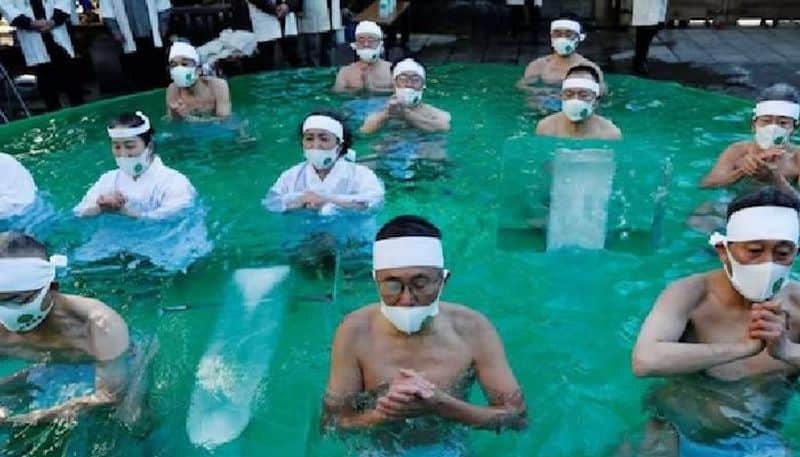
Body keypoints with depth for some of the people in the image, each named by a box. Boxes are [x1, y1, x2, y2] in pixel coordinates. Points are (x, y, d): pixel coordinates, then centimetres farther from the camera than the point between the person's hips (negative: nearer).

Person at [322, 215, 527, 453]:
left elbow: (518, 418, -11)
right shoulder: (355, 332, -13)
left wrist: (441, 405, -25)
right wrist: (385, 413, -27)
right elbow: (332, 422, -8)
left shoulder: (473, 329, -13)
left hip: (452, 449, 0)